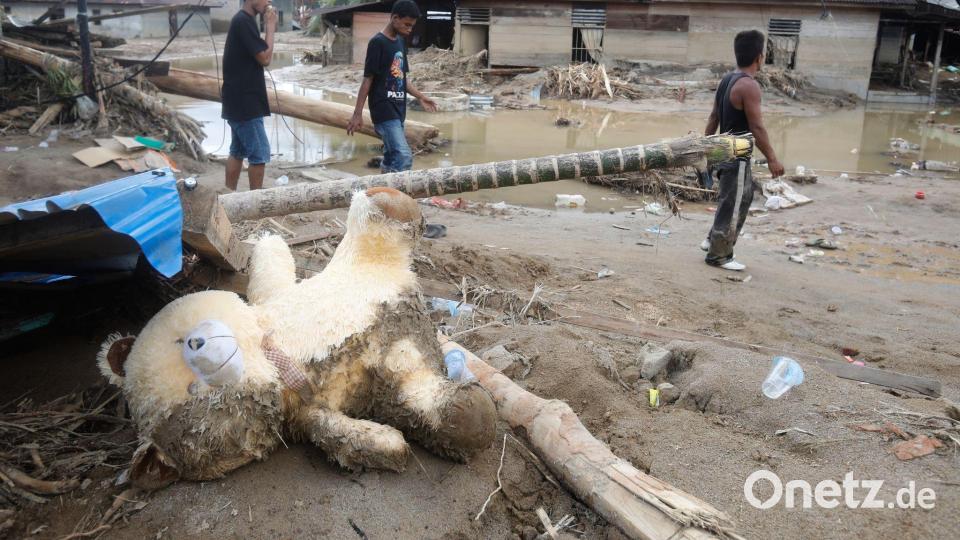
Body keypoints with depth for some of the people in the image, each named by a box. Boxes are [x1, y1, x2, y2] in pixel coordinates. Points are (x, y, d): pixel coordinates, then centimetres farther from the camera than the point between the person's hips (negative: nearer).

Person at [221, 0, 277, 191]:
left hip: (239, 101, 10)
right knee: (260, 154, -3)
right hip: (245, 102, -10)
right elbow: (265, 58, -17)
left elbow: (260, 56, 18)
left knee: (238, 151, 14)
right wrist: (270, 27, -11)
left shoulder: (243, 20, 14)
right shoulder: (244, 21, -17)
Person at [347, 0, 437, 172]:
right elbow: (367, 79, -12)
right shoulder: (377, 43, -11)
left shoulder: (401, 42, 13)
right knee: (404, 157, -17)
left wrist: (420, 97, 16)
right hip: (384, 110, -8)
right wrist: (358, 114, -13)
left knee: (391, 159, 10)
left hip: (398, 110, 8)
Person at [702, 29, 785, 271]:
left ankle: (713, 240, 27)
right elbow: (756, 127, -21)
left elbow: (713, 118, 14)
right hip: (737, 156, -9)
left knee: (743, 196, 22)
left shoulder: (727, 80, 9)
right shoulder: (749, 86, -20)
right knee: (733, 204, 0)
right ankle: (718, 255, 9)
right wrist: (772, 158, -17)